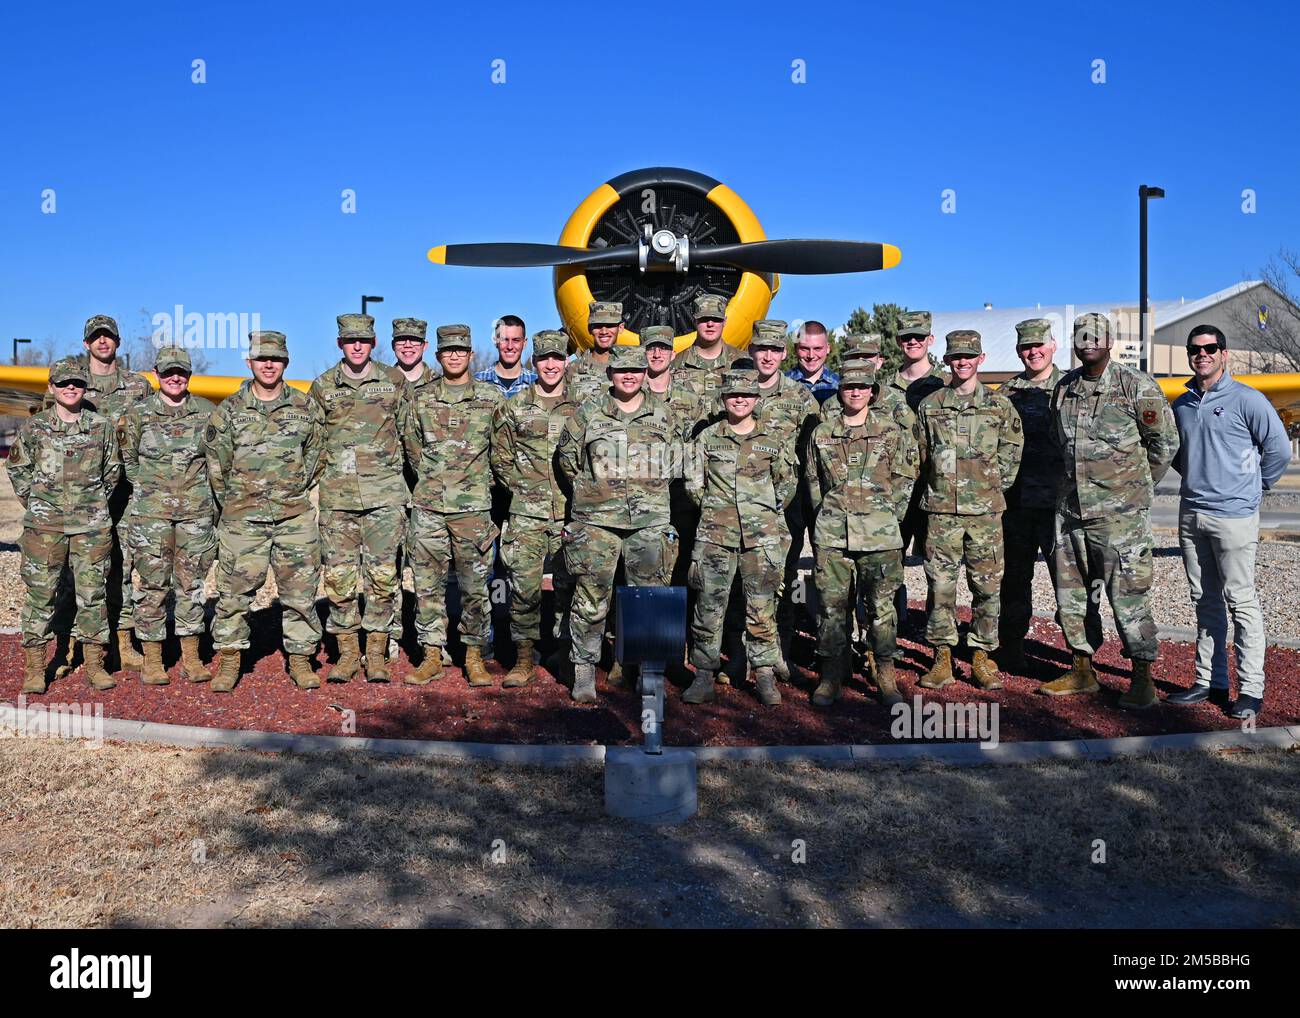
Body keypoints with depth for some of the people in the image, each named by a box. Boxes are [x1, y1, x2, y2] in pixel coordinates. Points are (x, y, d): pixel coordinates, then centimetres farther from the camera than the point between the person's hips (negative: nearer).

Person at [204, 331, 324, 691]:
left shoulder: (304, 407, 5)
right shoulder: (229, 410, 2)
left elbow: (315, 455, 13)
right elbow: (217, 463, 6)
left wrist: (296, 492, 8)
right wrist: (232, 504, 7)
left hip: (295, 515, 1)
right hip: (243, 517, -1)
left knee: (301, 590, 4)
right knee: (234, 590, 2)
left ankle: (301, 659, 15)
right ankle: (229, 661, 14)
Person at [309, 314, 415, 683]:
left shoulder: (394, 381, 6)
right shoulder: (323, 386, 8)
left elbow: (408, 432, 11)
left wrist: (404, 475, 9)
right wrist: (322, 471, 10)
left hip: (385, 493, -1)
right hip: (337, 496, 1)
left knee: (382, 574, -1)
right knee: (338, 574, 2)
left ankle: (377, 654, 9)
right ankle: (347, 653, 14)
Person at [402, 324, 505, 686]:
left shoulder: (492, 397, 3)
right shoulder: (421, 398, 7)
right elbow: (411, 443, 17)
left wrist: (481, 480, 8)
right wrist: (431, 474, 12)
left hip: (473, 506, -2)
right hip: (428, 505, 2)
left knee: (475, 584, 3)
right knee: (428, 583, 4)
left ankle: (474, 657, 13)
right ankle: (432, 656, 13)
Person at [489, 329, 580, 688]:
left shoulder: (580, 407, 8)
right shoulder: (513, 408, 7)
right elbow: (499, 457, 11)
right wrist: (521, 486, 2)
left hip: (569, 512, 0)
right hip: (526, 512, 0)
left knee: (568, 583, 5)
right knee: (524, 584, -3)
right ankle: (524, 659, 8)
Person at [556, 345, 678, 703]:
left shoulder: (664, 416, 8)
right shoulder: (588, 416, 3)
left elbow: (674, 462, 20)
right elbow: (567, 458, 13)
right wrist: (592, 489, 12)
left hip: (650, 521, 2)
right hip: (596, 520, -1)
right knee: (591, 599, 0)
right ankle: (584, 670, 11)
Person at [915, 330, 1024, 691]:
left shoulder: (1000, 405, 6)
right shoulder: (930, 405, 7)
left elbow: (1013, 449, 12)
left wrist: (995, 484, 7)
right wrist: (940, 486, 7)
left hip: (985, 510, 0)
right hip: (941, 509, 0)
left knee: (987, 585, 3)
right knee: (940, 584, 1)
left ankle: (982, 655, 14)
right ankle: (942, 657, 10)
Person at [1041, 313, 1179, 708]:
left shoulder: (1136, 386, -6)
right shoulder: (1064, 387, 10)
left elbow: (1165, 442, 1)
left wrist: (1136, 486, 6)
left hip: (1120, 511, -6)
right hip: (1070, 508, 6)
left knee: (1129, 594, -3)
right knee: (1072, 593, 11)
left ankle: (1143, 680, 8)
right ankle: (1083, 671, 24)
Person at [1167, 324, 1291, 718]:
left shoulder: (1246, 400, -6)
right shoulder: (1181, 405, 11)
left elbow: (1279, 449, -3)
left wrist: (1253, 487, 3)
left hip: (1233, 515, -6)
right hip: (1191, 514, 6)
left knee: (1241, 601, -4)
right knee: (1204, 601, 11)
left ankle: (1250, 689, 3)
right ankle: (1209, 681, 20)